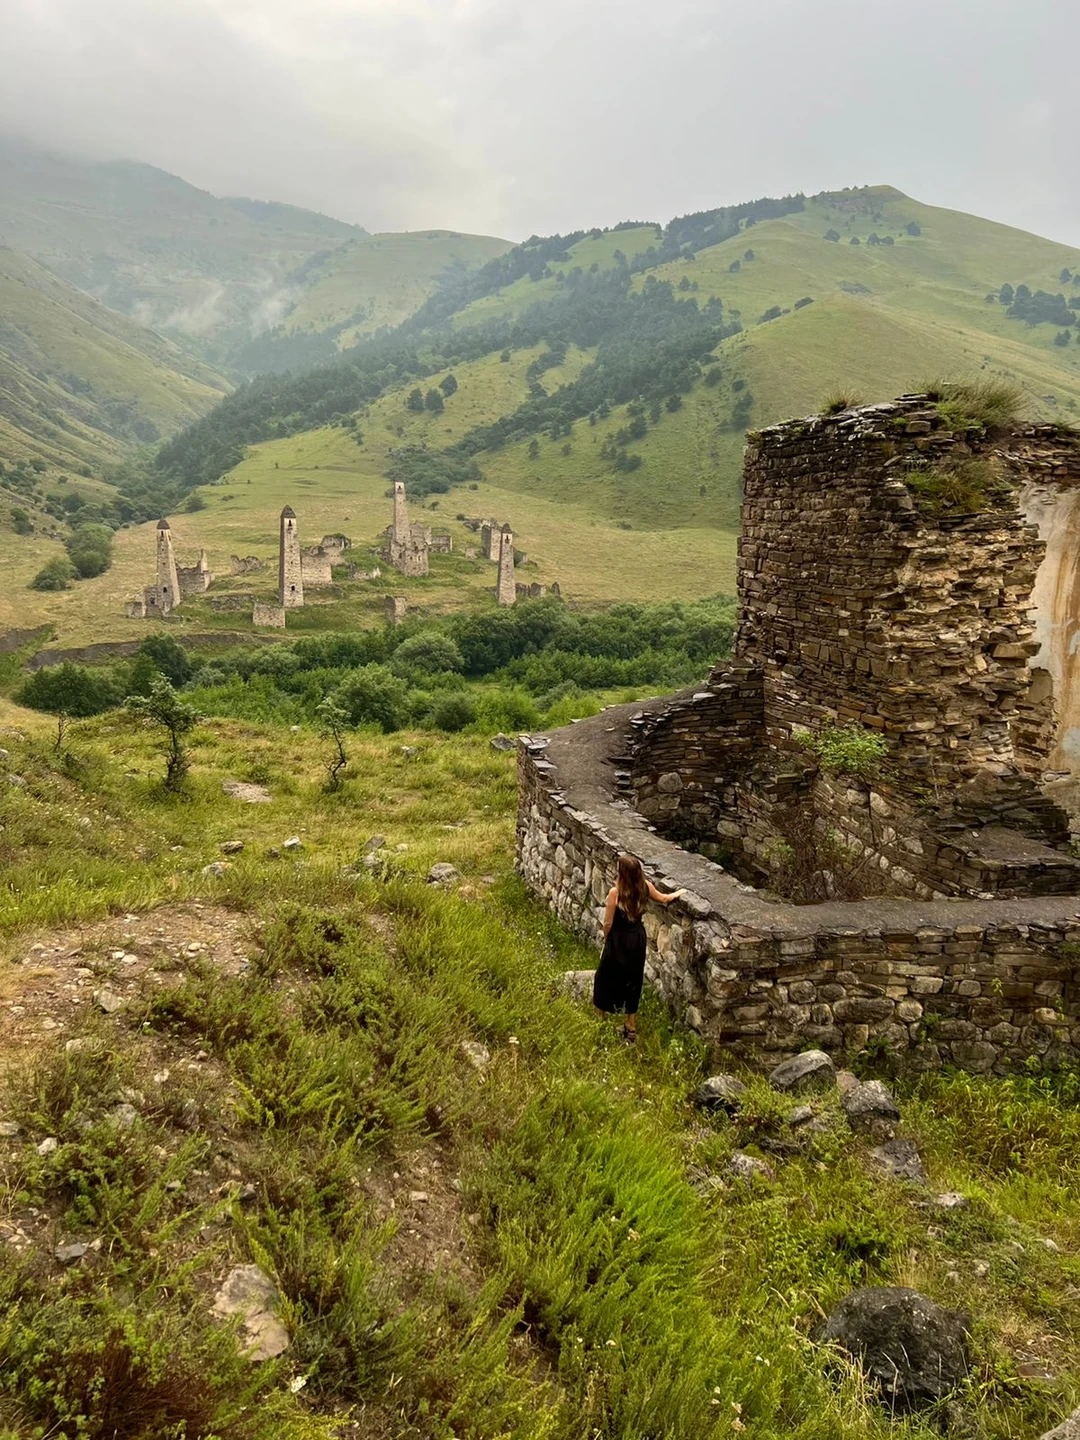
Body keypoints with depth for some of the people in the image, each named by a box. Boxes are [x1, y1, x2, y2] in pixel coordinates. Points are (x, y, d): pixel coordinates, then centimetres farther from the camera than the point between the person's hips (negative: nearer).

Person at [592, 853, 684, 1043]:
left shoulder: (615, 892, -27)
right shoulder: (645, 886, -12)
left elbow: (608, 923, -17)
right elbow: (663, 899, 10)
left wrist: (606, 939, 4)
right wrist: (678, 893, 31)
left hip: (618, 941, -5)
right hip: (637, 940, 5)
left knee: (607, 979, 15)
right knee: (633, 981, 19)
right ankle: (631, 1027, 30)